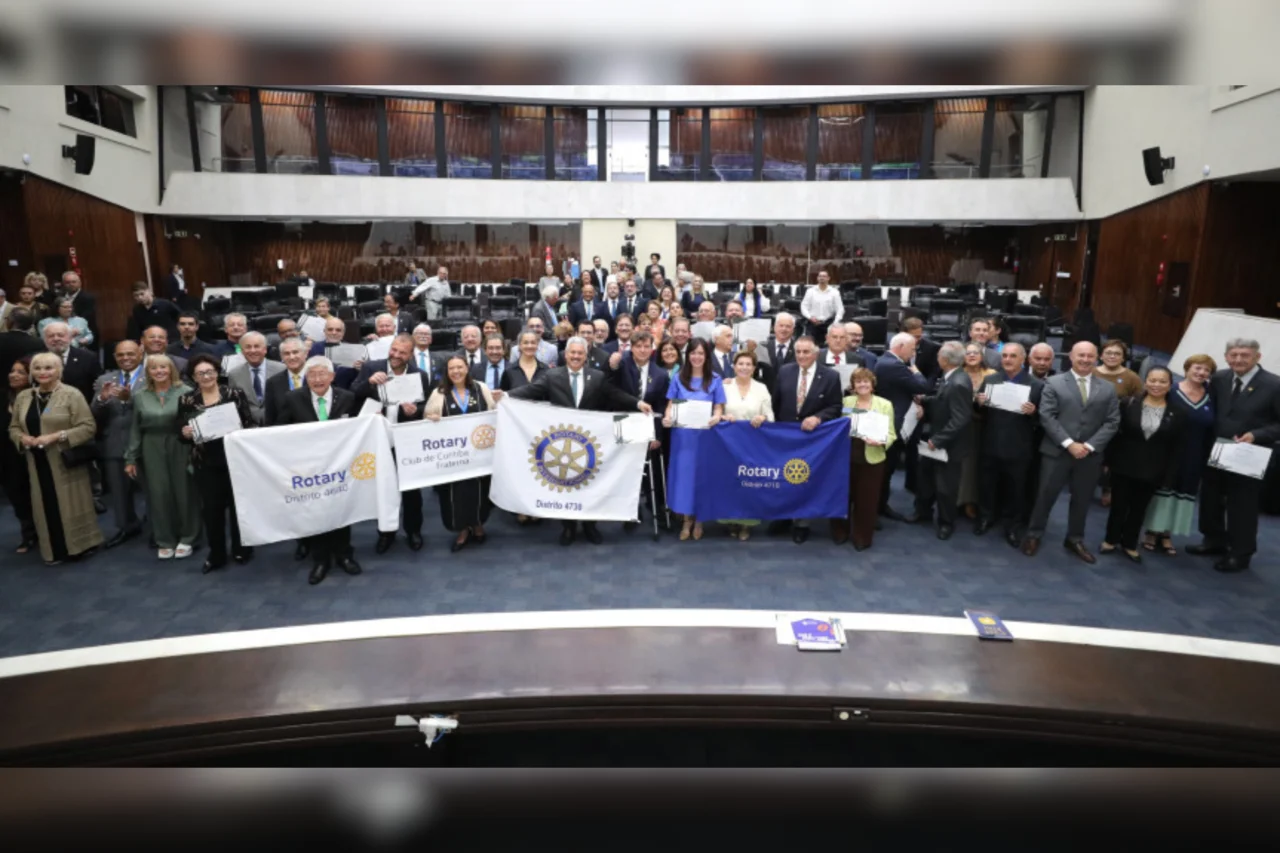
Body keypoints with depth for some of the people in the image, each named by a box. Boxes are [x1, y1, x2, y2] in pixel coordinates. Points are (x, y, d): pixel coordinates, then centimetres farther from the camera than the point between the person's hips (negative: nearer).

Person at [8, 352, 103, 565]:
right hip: (38, 463, 5)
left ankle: (77, 546, 14)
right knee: (46, 506, 7)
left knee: (70, 505, 1)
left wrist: (56, 436, -20)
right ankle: (54, 551, 18)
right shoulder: (23, 397, 9)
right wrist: (22, 438, -5)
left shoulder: (71, 394, -7)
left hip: (65, 462, -5)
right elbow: (13, 427, 17)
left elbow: (88, 427, -12)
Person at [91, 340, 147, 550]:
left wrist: (130, 398, -30)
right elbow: (94, 415, 2)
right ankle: (127, 526, 31)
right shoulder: (104, 380, 9)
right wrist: (101, 399, -17)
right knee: (118, 490, 14)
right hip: (113, 445, 4)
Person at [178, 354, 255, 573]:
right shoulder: (186, 400, 4)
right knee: (211, 508, 5)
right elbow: (182, 433, 6)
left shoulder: (235, 394, 0)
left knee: (238, 504, 8)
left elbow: (250, 424, 1)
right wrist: (185, 433, -16)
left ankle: (241, 550, 23)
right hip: (205, 463, 1)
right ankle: (216, 555, 18)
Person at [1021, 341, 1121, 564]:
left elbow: (1112, 422, 2)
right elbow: (1047, 417, -9)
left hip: (1090, 455, 3)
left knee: (1082, 499, 13)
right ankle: (1033, 535, 20)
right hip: (1057, 452, -3)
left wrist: (1090, 446, -12)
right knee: (1046, 495, 4)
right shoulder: (1054, 383, -1)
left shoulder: (1108, 388, 8)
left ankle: (1075, 540, 28)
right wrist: (1069, 443, -17)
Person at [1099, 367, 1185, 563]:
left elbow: (1176, 446, -1)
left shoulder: (1176, 413, -3)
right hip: (1124, 465, -1)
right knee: (1118, 505, 9)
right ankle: (1111, 540, 26)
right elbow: (1115, 432, -2)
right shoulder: (1128, 403, -5)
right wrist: (1108, 459, -6)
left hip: (1152, 471, 1)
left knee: (1139, 508, 14)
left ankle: (1129, 544, 28)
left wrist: (1169, 474, -4)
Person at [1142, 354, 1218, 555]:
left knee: (1183, 493, 9)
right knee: (1161, 489, 4)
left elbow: (1213, 430, 5)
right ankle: (1151, 531, 14)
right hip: (1168, 454, -4)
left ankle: (1166, 534, 19)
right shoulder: (1171, 392, -10)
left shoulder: (1211, 398, 3)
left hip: (1194, 459, 4)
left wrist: (1209, 457, 1)